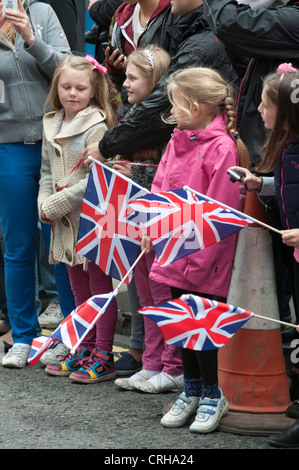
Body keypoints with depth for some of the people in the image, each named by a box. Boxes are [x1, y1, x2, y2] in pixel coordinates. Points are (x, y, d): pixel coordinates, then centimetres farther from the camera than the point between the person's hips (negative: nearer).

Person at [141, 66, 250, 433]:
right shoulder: (178, 140, 9)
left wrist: (197, 259, -19)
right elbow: (160, 187, 15)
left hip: (205, 258, -8)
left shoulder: (223, 147, -16)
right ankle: (191, 391, 30)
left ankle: (213, 396, 17)